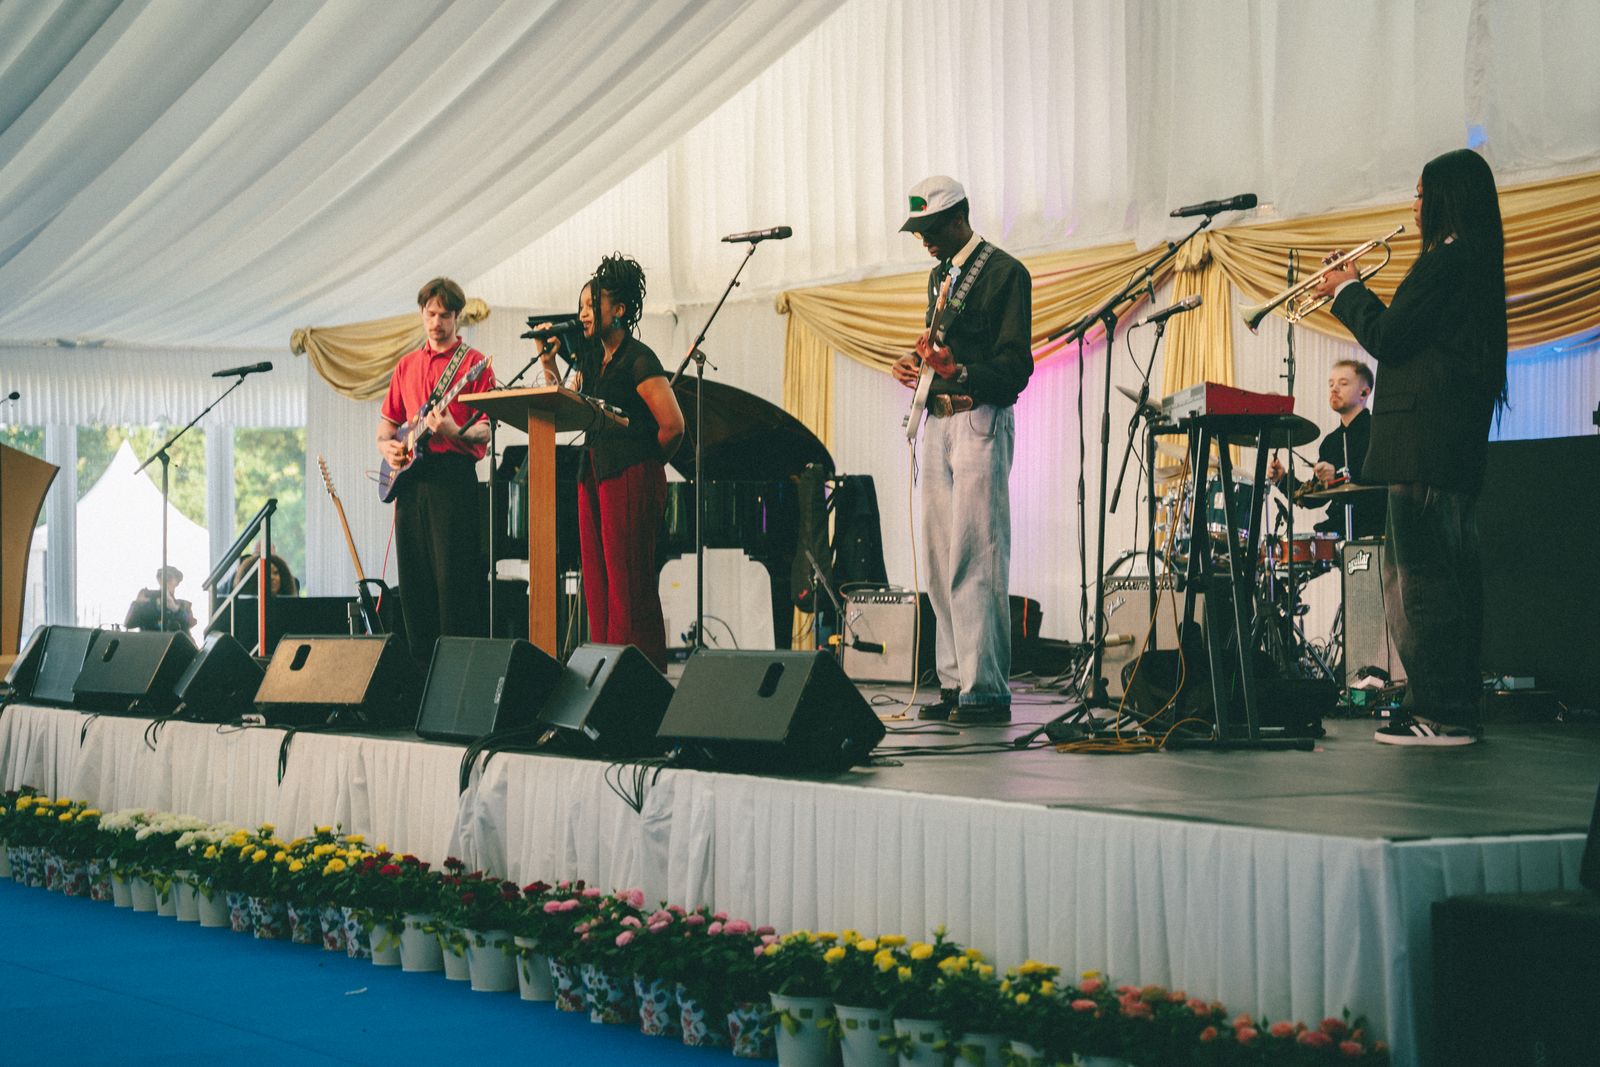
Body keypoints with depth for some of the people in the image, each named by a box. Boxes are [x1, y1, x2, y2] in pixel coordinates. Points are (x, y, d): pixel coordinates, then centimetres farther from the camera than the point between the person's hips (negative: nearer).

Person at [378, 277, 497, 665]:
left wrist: (454, 432, -26)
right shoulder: (407, 365, 19)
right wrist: (386, 444, 3)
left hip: (452, 476, -6)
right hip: (410, 480, 6)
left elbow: (485, 430, -6)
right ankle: (422, 666, 12)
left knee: (455, 578, -10)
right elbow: (387, 421, 25)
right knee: (414, 581, 6)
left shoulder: (473, 363, 1)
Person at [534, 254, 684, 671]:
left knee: (629, 582, -8)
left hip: (631, 479, -9)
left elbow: (673, 425, -15)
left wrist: (646, 463, 0)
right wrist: (548, 363, 10)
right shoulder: (592, 359, 15)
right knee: (597, 580, 6)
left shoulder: (638, 359, -10)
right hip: (594, 475, 9)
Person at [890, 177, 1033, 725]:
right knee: (940, 559, 5)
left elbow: (1015, 366, -11)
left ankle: (985, 688, -12)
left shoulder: (1005, 273, -5)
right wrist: (915, 365, 7)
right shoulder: (939, 276, 21)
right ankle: (955, 682, 8)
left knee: (973, 558, -13)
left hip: (980, 421, -8)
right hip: (938, 421, 8)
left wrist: (957, 371, -26)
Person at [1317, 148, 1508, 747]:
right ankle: (1458, 706, 18)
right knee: (1449, 573, 13)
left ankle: (1439, 713, -9)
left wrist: (1347, 290, 1)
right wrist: (1354, 296, 20)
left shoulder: (1445, 260, -13)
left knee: (1424, 575, -9)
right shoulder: (1476, 264, 18)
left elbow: (1387, 338, -14)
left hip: (1424, 441, -11)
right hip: (1458, 445, 11)